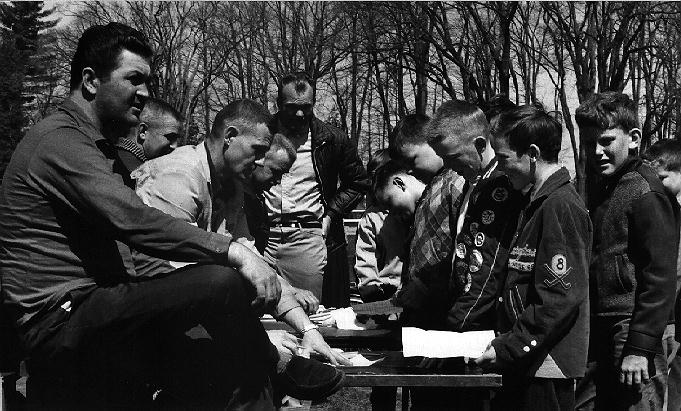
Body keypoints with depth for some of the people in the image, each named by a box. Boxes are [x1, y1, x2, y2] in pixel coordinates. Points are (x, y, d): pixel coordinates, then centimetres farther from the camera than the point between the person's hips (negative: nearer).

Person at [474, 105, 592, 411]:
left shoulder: (561, 205, -16)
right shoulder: (538, 202, 15)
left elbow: (560, 299, -22)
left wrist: (507, 348, -18)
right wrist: (503, 339, 12)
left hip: (546, 370, -9)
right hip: (522, 364, 9)